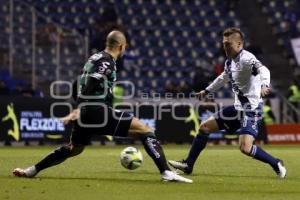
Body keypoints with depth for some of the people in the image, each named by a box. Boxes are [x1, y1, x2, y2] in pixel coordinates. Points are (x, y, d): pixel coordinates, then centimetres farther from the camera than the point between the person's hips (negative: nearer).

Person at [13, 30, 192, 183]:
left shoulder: (96, 58, 19)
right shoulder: (108, 62, -10)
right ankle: (166, 172, -23)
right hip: (99, 112, -9)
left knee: (74, 149, 30)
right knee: (145, 130, -10)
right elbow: (90, 85, -21)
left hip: (85, 113, 9)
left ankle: (31, 170, 30)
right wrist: (80, 109, -26)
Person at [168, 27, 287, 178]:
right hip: (238, 107, 9)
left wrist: (264, 85, -58)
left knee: (245, 147, -24)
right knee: (205, 127, 12)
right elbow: (224, 77, 31)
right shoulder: (230, 62, 9)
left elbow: (263, 70, -37)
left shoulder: (246, 59, -19)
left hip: (251, 109, -9)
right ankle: (188, 165, 23)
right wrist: (207, 91, 41)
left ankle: (276, 164, -2)